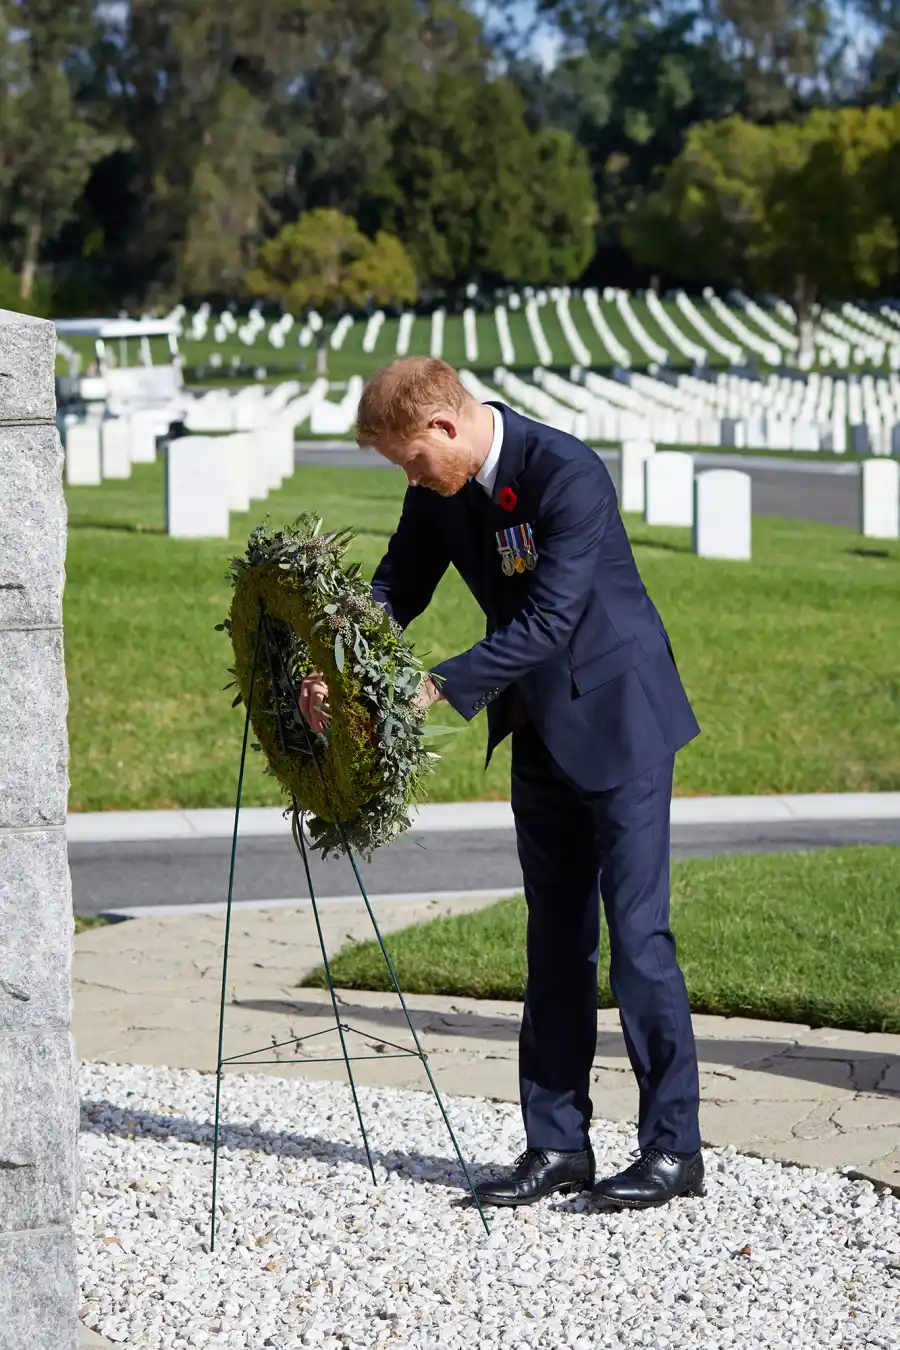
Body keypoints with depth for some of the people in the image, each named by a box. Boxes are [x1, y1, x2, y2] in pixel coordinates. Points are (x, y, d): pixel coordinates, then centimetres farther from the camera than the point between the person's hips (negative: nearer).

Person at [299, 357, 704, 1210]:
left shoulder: (568, 476, -25)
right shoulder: (441, 492, 0)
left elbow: (548, 620, -27)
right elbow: (396, 587, 8)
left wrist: (440, 687, -27)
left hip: (619, 721, -8)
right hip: (541, 729, 8)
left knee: (636, 931, -8)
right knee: (556, 939, 9)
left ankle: (673, 1147, -3)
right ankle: (558, 1144, 14)